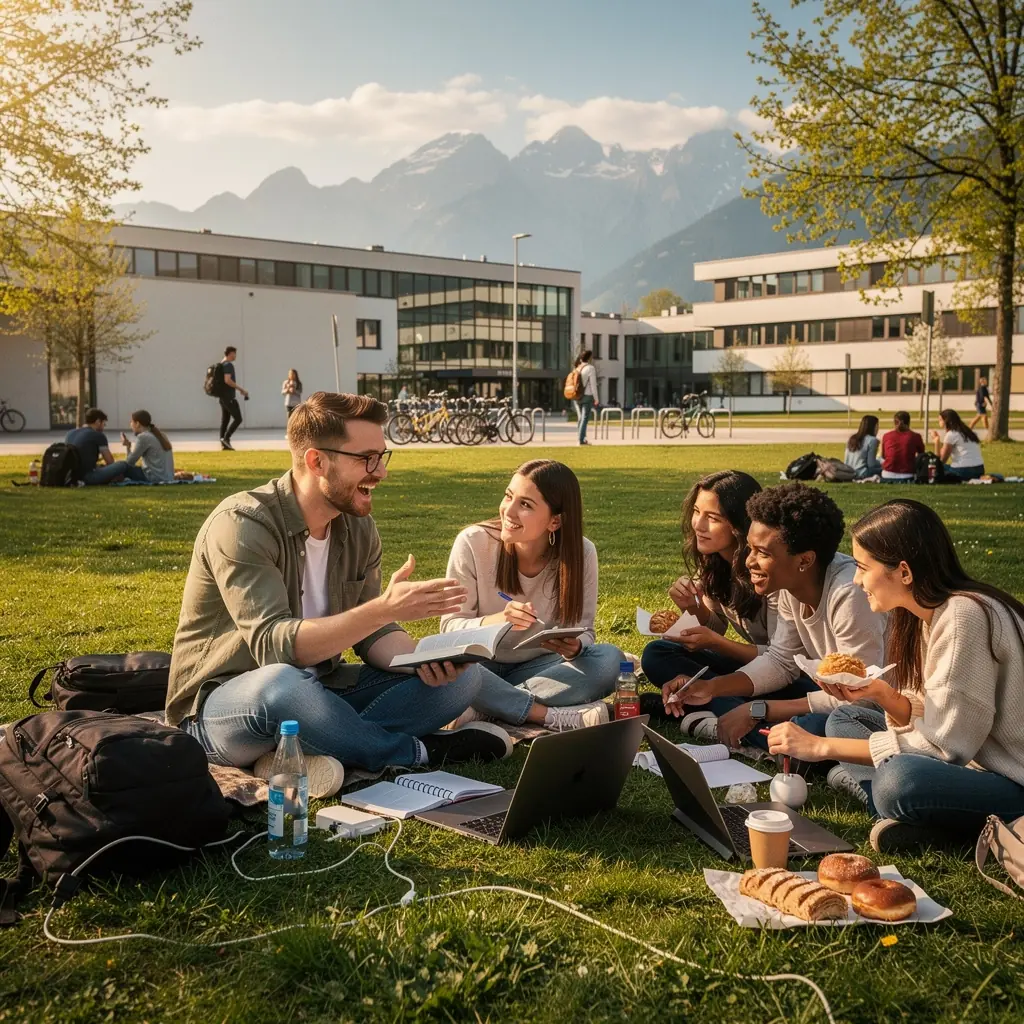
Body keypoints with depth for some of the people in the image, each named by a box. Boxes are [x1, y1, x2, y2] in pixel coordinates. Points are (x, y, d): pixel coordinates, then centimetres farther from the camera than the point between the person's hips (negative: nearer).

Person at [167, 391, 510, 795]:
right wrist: (384, 608, -41)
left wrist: (421, 658, -21)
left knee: (462, 676, -8)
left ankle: (303, 753, -23)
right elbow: (273, 646, -31)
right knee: (283, 683, -42)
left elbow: (371, 633, 2)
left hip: (317, 693, 7)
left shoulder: (358, 528, 1)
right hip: (222, 707, -6)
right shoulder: (242, 524, -21)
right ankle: (421, 751, -16)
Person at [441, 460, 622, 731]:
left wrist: (574, 646, -31)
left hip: (539, 668, 2)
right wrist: (496, 621, -35)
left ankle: (490, 708, -24)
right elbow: (450, 626, -14)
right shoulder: (473, 542, -17)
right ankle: (552, 715, -26)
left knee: (609, 658, -25)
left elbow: (583, 632, -6)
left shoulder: (581, 554, -12)